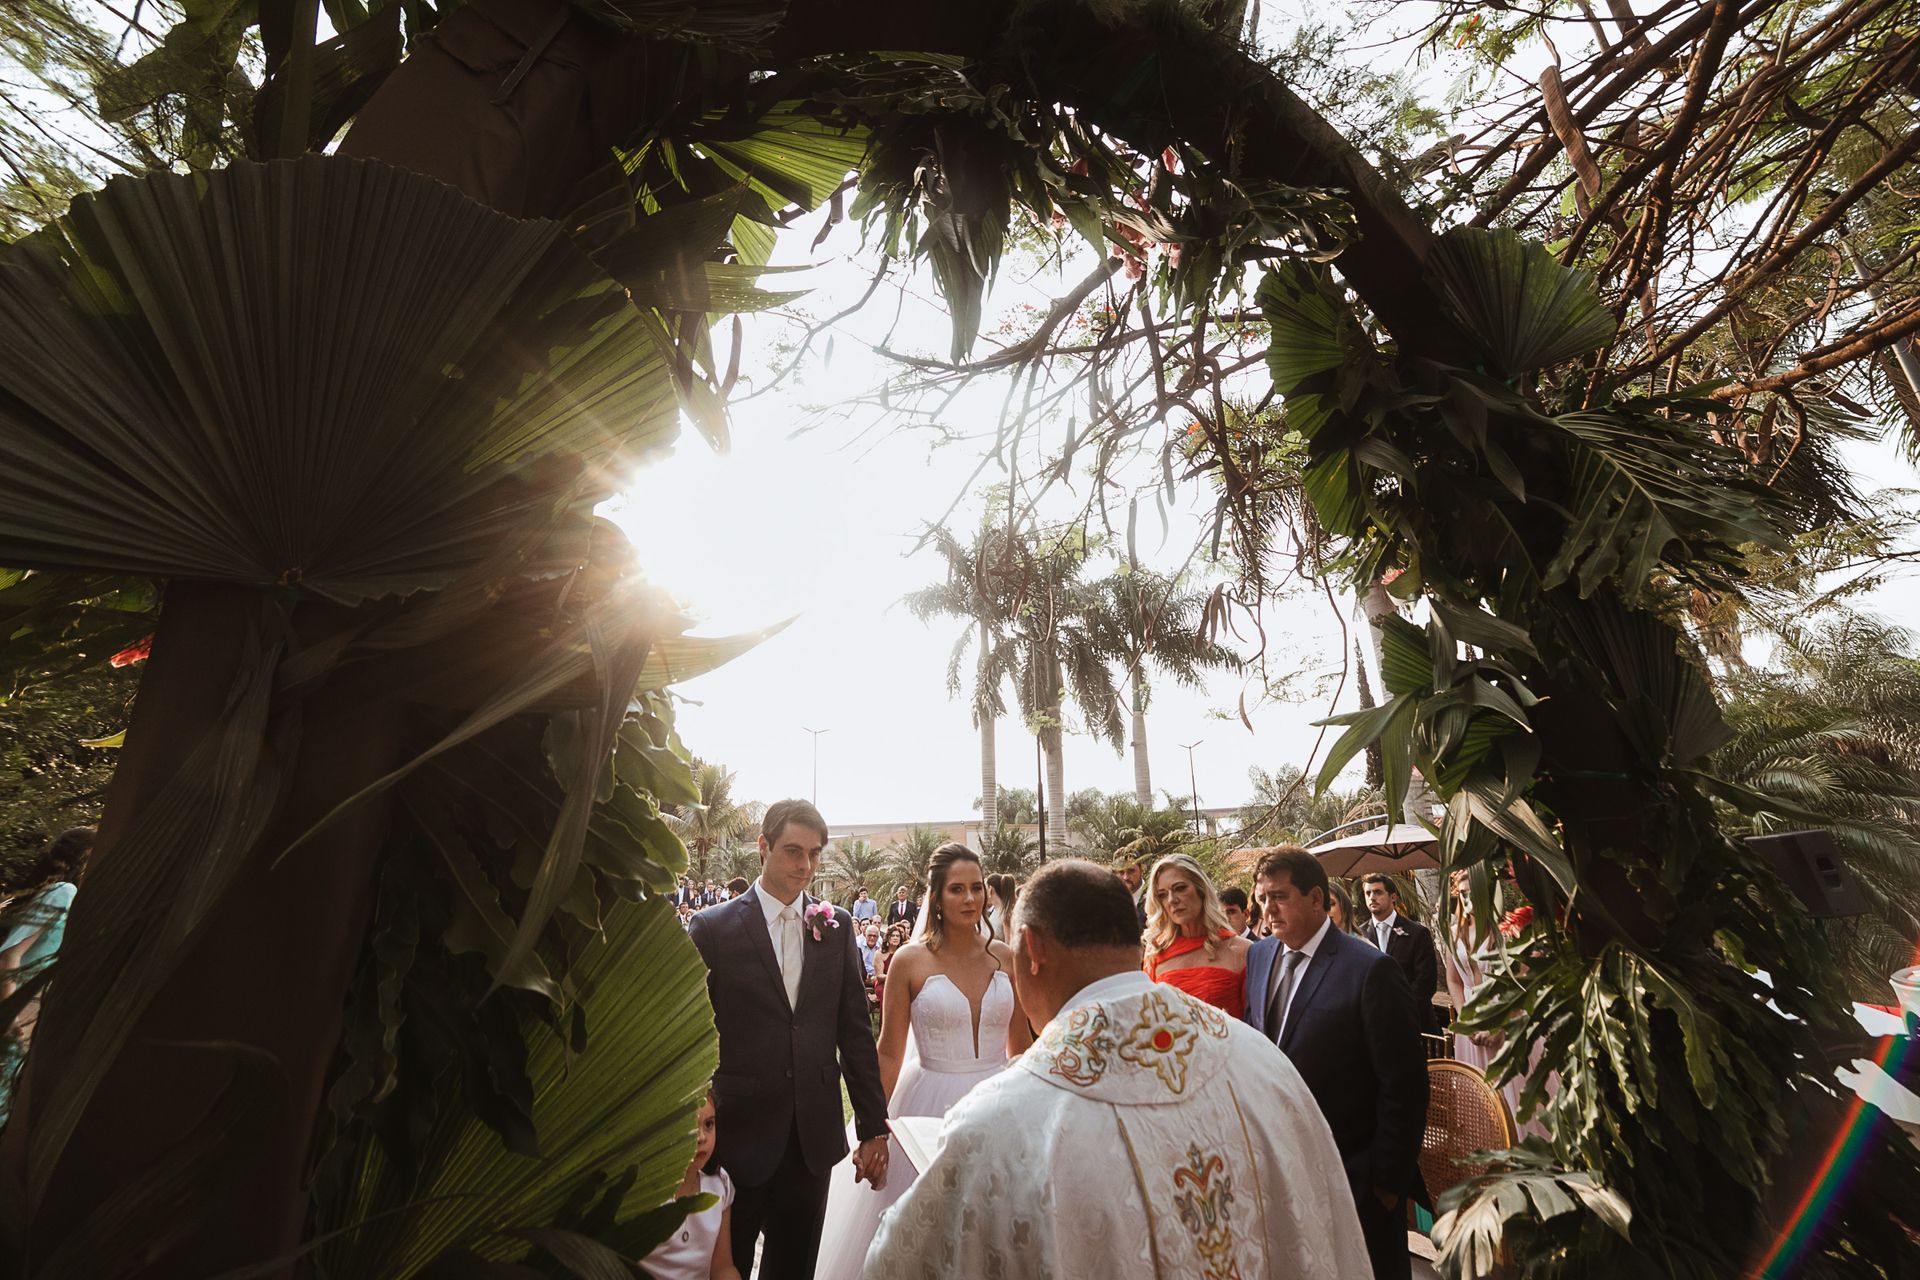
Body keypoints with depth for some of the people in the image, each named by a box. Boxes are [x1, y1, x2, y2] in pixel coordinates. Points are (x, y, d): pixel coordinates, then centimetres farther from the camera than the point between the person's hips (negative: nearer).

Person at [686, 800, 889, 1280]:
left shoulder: (836, 926, 0)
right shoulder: (713, 927, -9)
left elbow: (856, 1030, 3)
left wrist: (874, 1127, 4)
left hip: (813, 1139, 3)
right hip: (737, 1136, -3)